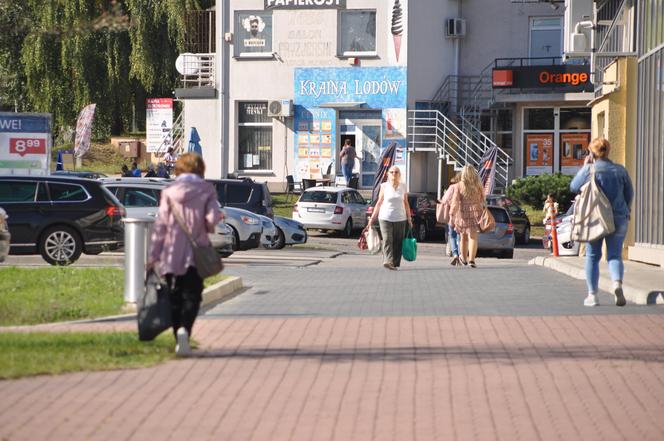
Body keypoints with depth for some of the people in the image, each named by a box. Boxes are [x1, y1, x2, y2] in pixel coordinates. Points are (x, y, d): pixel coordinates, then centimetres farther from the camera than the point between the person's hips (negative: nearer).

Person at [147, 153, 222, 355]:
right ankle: (184, 329, -26)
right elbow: (212, 219, -11)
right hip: (196, 254, -1)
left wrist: (154, 255, 1)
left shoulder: (169, 191, 2)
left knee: (175, 297, 12)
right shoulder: (207, 190, 0)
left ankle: (179, 339, 12)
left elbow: (161, 224, -1)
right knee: (191, 295, -1)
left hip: (171, 253, 1)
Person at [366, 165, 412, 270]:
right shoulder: (384, 186, 3)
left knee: (398, 242, 0)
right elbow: (379, 203, 6)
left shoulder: (403, 187, 8)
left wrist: (409, 219, 11)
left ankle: (395, 263, 6)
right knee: (387, 240, -16)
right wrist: (372, 218, 4)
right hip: (385, 218, -2)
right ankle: (388, 261, -29)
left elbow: (406, 204, 14)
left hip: (400, 218, 2)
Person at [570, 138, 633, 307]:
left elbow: (574, 187, 2)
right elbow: (629, 194, 10)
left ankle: (592, 295, 6)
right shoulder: (620, 170, 2)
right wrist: (624, 212, 25)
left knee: (592, 257, 9)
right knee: (615, 255, 6)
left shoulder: (589, 170, -8)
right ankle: (617, 283, -23)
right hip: (618, 219, 2)